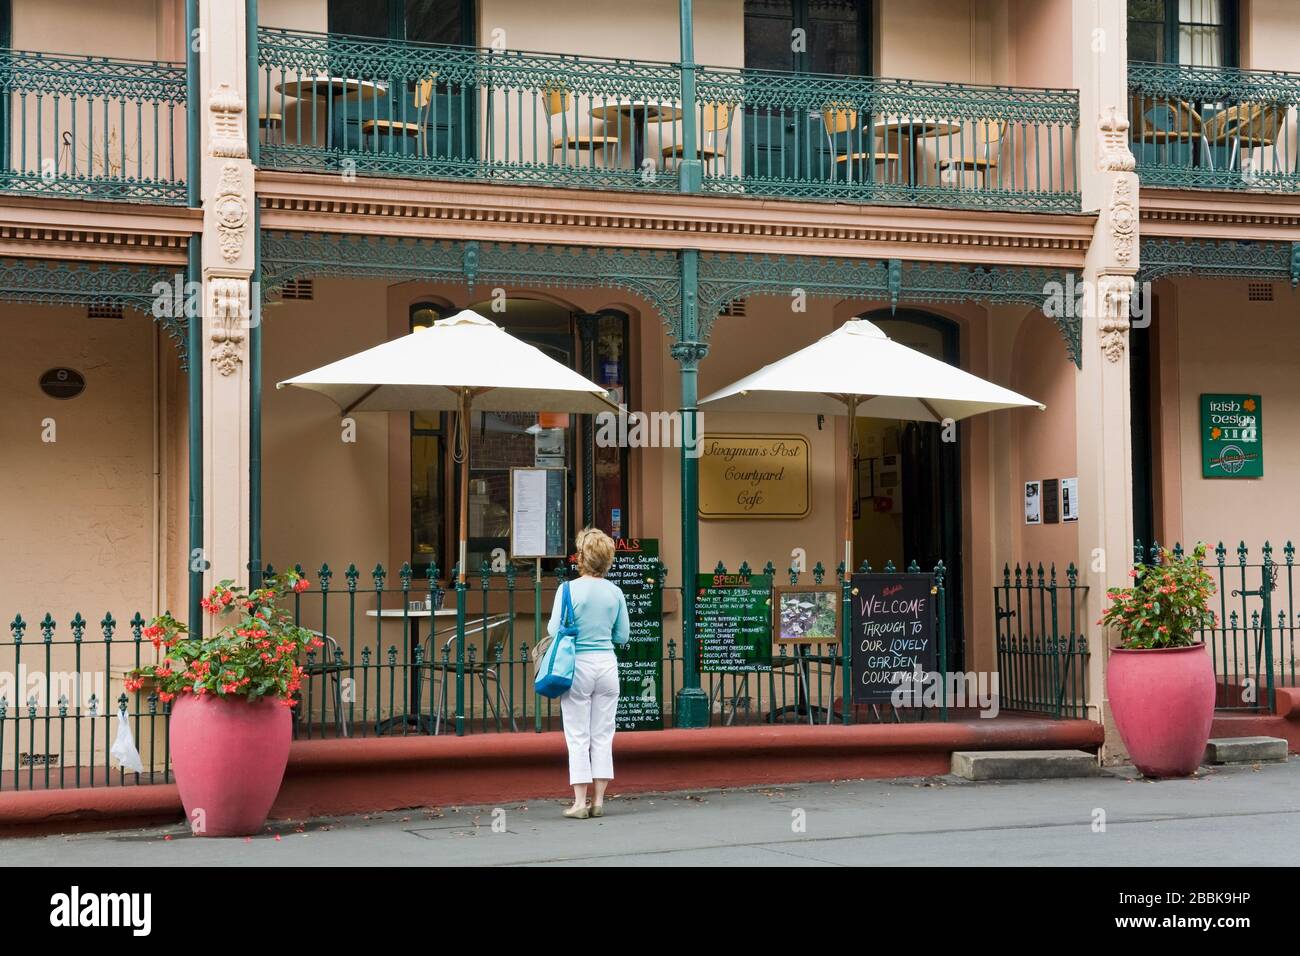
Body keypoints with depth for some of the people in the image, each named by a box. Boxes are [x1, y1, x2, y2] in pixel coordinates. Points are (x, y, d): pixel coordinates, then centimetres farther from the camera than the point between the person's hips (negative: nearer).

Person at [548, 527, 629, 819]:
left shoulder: (570, 589, -11)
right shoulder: (615, 592, 1)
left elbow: (554, 630, -7)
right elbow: (622, 636, 7)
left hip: (578, 666, -3)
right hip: (607, 665, 3)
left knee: (578, 737, 3)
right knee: (603, 735, 10)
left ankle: (579, 803, 3)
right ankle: (598, 801, 10)